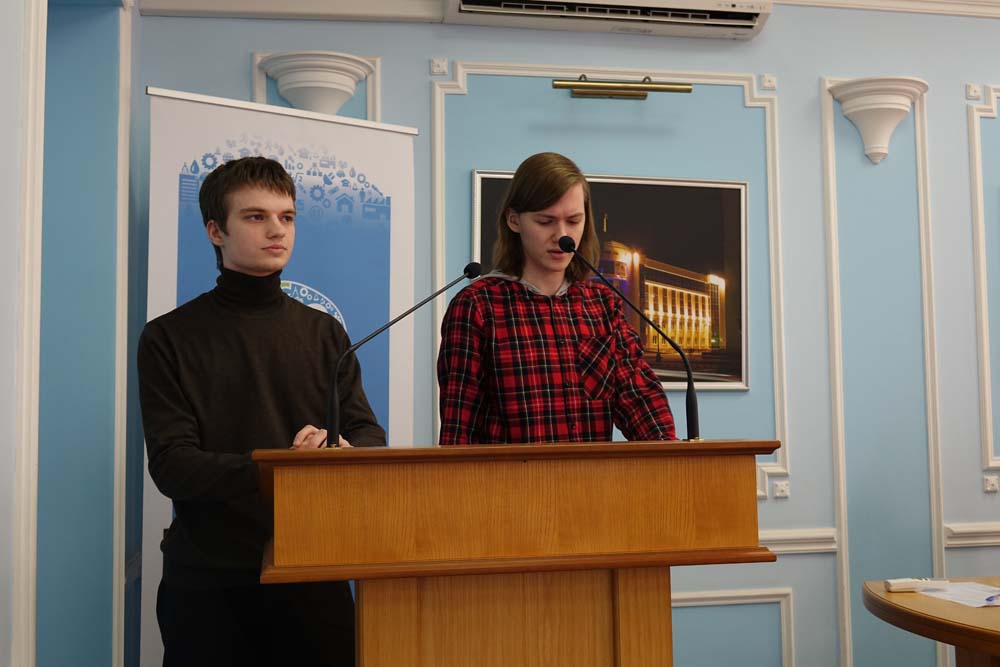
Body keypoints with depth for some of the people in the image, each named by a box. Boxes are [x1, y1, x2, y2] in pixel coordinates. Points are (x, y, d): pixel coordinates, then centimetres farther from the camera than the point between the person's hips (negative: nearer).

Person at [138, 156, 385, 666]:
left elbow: (370, 436, 1)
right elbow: (170, 464, -10)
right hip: (208, 576, -2)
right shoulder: (169, 337, -1)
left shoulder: (325, 333, 9)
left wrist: (343, 452, -23)